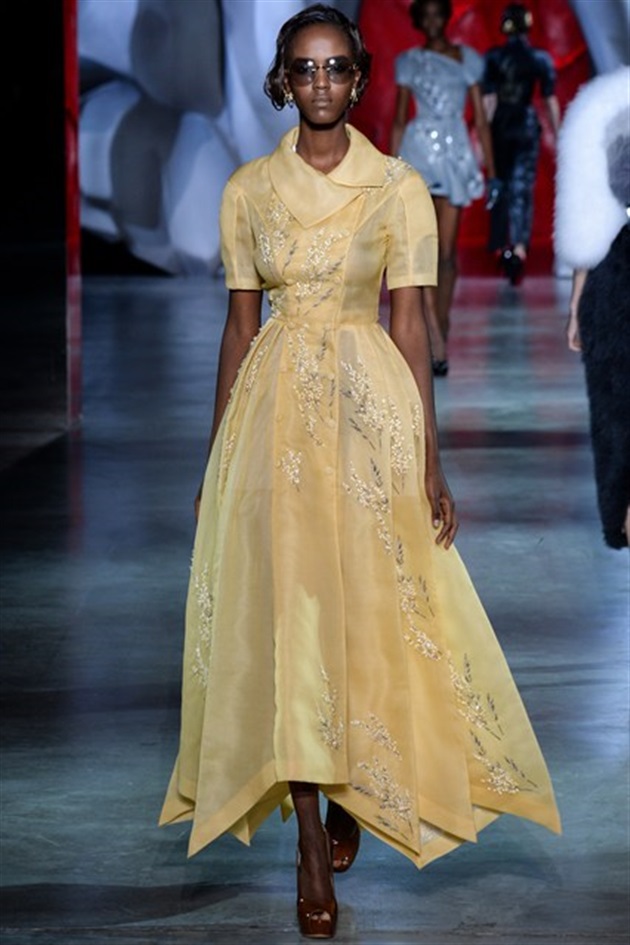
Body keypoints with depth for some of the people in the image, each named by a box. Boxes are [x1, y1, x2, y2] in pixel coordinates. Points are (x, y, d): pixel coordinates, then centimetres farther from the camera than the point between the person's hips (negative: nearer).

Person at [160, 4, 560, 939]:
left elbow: (411, 326, -1)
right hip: (276, 407, 1)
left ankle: (353, 792, 29)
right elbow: (240, 325, 9)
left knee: (368, 607, 4)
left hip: (371, 405, -1)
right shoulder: (248, 190, 6)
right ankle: (312, 844, -1)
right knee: (285, 611, -5)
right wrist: (215, 456, 8)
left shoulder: (399, 187, 0)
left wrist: (430, 462, -5)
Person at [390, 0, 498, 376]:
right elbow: (399, 120, 10)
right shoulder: (410, 61, 7)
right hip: (419, 151, -1)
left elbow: (481, 119, 9)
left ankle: (441, 329, 14)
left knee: (447, 251, 4)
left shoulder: (468, 59, 9)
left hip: (456, 154, 1)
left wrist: (491, 171, 5)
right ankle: (437, 342, -20)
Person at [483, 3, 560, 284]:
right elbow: (550, 100, -1)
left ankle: (501, 249, 27)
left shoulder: (493, 57, -4)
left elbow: (488, 100, -7)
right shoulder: (541, 58, -2)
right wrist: (557, 134, 9)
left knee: (500, 186, 17)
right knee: (522, 190, -3)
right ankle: (519, 250, -22)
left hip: (499, 126, 1)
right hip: (527, 125, -1)